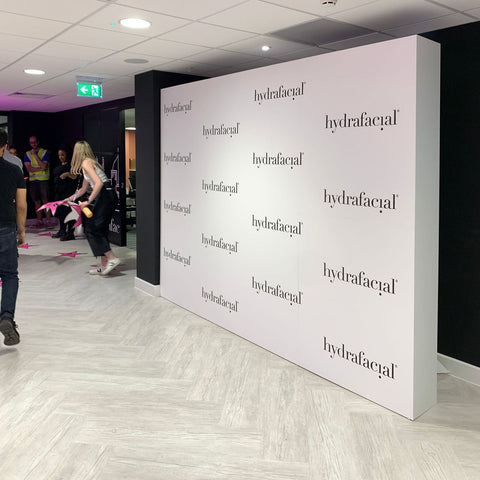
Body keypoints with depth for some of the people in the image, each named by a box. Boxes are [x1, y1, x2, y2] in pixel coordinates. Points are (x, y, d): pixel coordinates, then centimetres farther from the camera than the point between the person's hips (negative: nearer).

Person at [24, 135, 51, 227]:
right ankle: (39, 221, 11)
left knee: (45, 200, -8)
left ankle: (48, 221, -6)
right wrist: (41, 168, -8)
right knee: (37, 202, 5)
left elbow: (44, 166, -11)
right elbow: (28, 168, 1)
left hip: (43, 180, -3)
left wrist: (35, 155, -10)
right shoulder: (27, 154, 12)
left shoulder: (45, 152, 2)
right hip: (33, 181, 3)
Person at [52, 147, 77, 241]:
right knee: (60, 211, 12)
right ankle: (62, 231, 23)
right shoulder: (58, 167, 20)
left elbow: (75, 176, -16)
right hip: (59, 191, 9)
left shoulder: (70, 165, -5)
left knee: (68, 211, -11)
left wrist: (67, 174, -30)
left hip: (68, 191, -9)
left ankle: (70, 233, -10)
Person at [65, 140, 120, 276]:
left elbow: (99, 183, -21)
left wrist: (88, 201, -18)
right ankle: (104, 266, 12)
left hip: (105, 195, -9)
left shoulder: (86, 163, -7)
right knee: (100, 230, 10)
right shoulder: (88, 163, 23)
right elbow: (84, 188, 32)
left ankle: (112, 258, -11)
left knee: (92, 229, -7)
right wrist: (70, 198, 37)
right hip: (108, 197, 9)